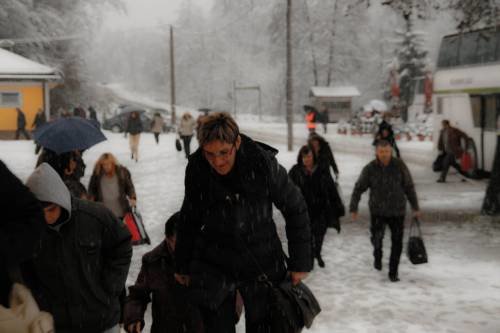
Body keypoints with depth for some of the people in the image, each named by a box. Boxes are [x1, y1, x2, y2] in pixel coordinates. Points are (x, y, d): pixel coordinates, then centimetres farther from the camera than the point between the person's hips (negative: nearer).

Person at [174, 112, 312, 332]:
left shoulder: (264, 164, -17)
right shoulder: (196, 169, -9)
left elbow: (295, 210, -6)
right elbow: (189, 220, 5)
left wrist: (300, 262, -5)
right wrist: (183, 266, 12)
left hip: (262, 267, -1)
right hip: (213, 267, 2)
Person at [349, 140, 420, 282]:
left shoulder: (399, 165, -5)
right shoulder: (370, 169, -7)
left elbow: (409, 187, 3)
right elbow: (358, 189, -1)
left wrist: (415, 207, 6)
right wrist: (353, 209, -5)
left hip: (397, 211, 1)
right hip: (377, 211, 0)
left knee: (397, 242, 1)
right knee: (377, 237, -8)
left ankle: (393, 272, 16)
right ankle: (377, 256, 27)